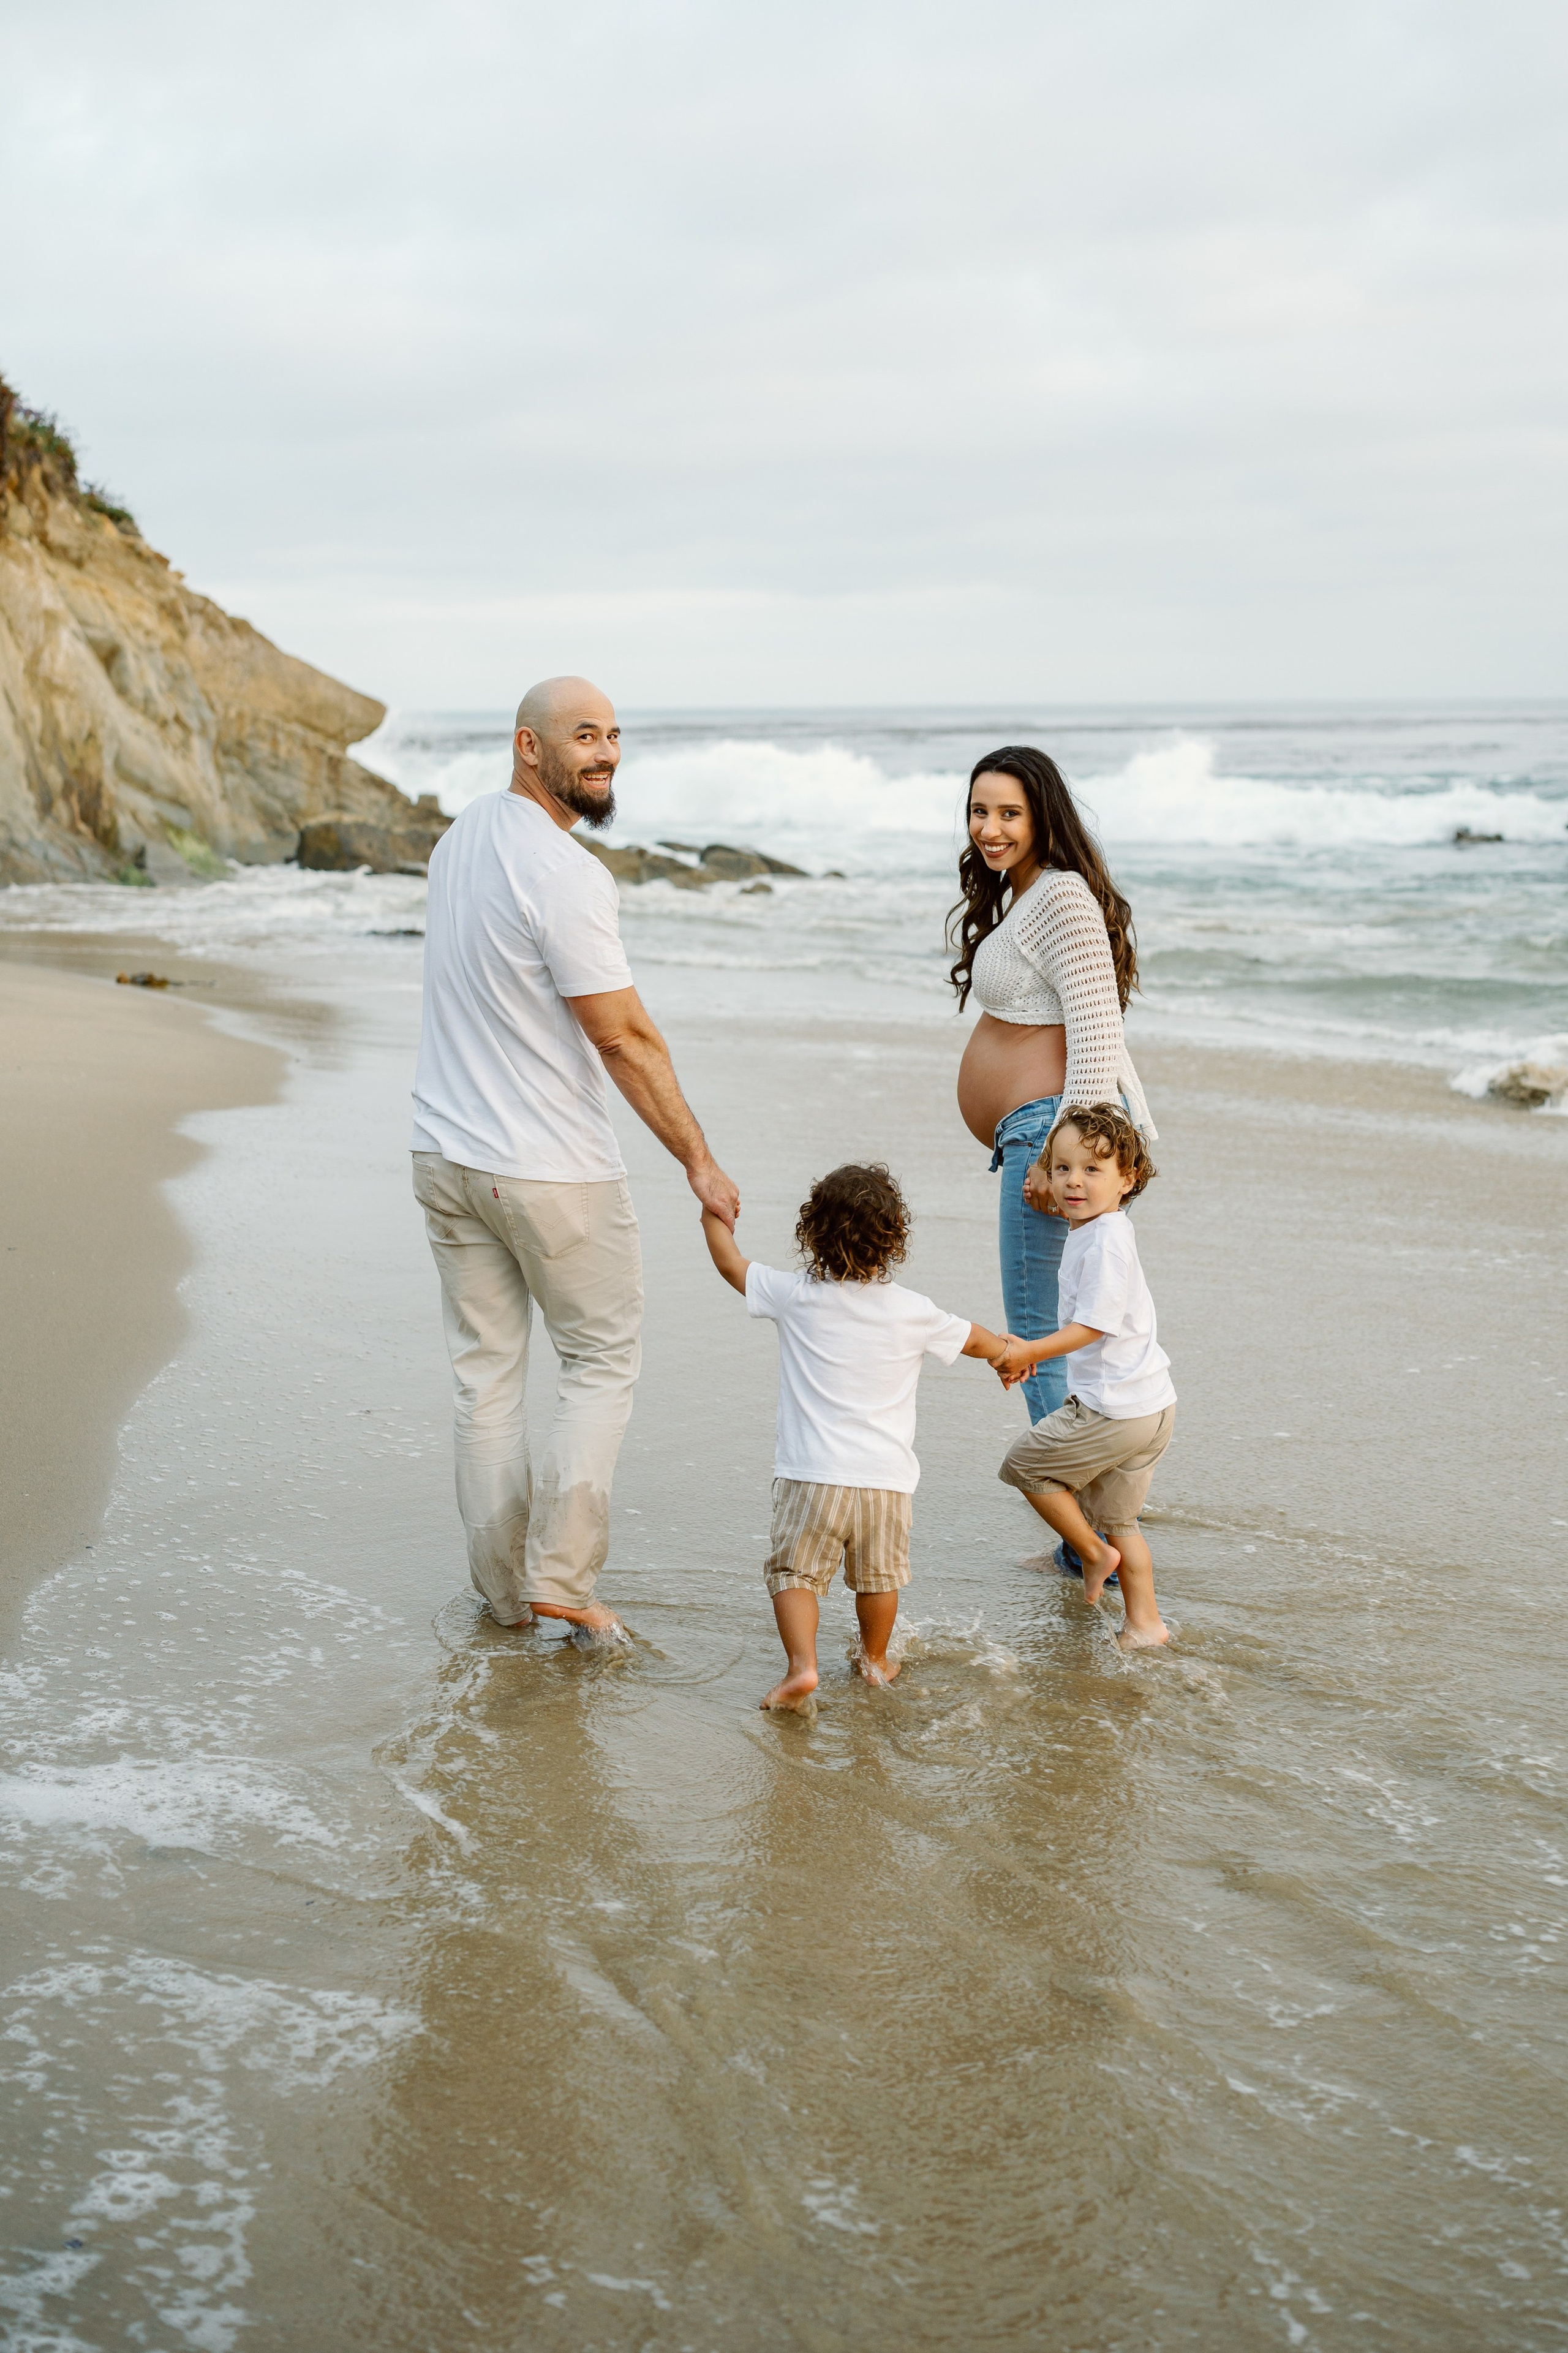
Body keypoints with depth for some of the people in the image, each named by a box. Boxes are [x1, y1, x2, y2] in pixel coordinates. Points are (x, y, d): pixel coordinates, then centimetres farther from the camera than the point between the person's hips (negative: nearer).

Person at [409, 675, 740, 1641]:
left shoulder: (460, 837, 7)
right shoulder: (564, 873, -21)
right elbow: (625, 1037, -20)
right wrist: (701, 1162, -14)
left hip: (449, 1153, 8)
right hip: (553, 1167, -8)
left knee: (487, 1374, 13)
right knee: (603, 1364, 9)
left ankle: (504, 1589, 21)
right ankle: (558, 1575, 4)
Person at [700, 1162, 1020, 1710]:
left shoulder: (794, 1297, -5)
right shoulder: (912, 1312, -1)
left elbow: (730, 1262, 8)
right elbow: (971, 1339, 16)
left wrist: (715, 1212, 24)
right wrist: (1007, 1351, 38)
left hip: (810, 1474, -2)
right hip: (886, 1478, 2)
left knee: (795, 1572, 2)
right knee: (878, 1575, 20)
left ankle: (802, 1664, -16)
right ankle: (874, 1658, 37)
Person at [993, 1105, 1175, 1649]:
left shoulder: (1106, 1240, -19)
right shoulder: (1089, 1233, 12)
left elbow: (1093, 1326, -22)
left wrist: (1027, 1352, -16)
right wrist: (1031, 1352, 16)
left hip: (1116, 1409, -10)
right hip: (1151, 1405, 10)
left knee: (1026, 1462, 4)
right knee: (1116, 1516, 20)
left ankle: (1093, 1552, 14)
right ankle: (1144, 1622, 27)